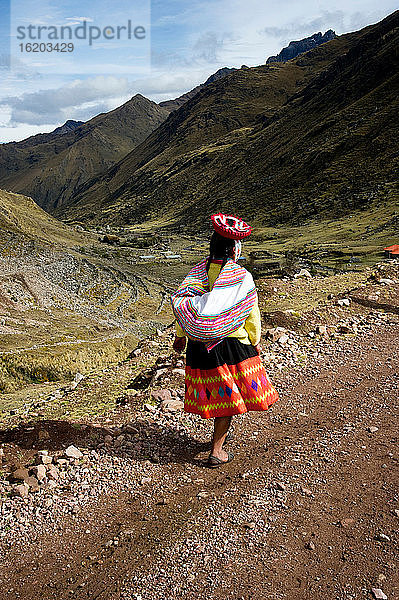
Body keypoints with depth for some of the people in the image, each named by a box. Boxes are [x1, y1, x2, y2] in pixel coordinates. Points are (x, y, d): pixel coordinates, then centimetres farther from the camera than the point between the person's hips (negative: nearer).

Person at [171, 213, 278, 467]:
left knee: (215, 391, 21)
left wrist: (180, 335, 14)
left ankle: (221, 434, 42)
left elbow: (180, 303, 1)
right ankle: (216, 452, 16)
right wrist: (256, 341, 10)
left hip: (199, 343, 4)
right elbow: (251, 315, -6)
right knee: (229, 395, 9)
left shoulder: (198, 271, -4)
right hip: (232, 342, -4)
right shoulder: (242, 277, -14)